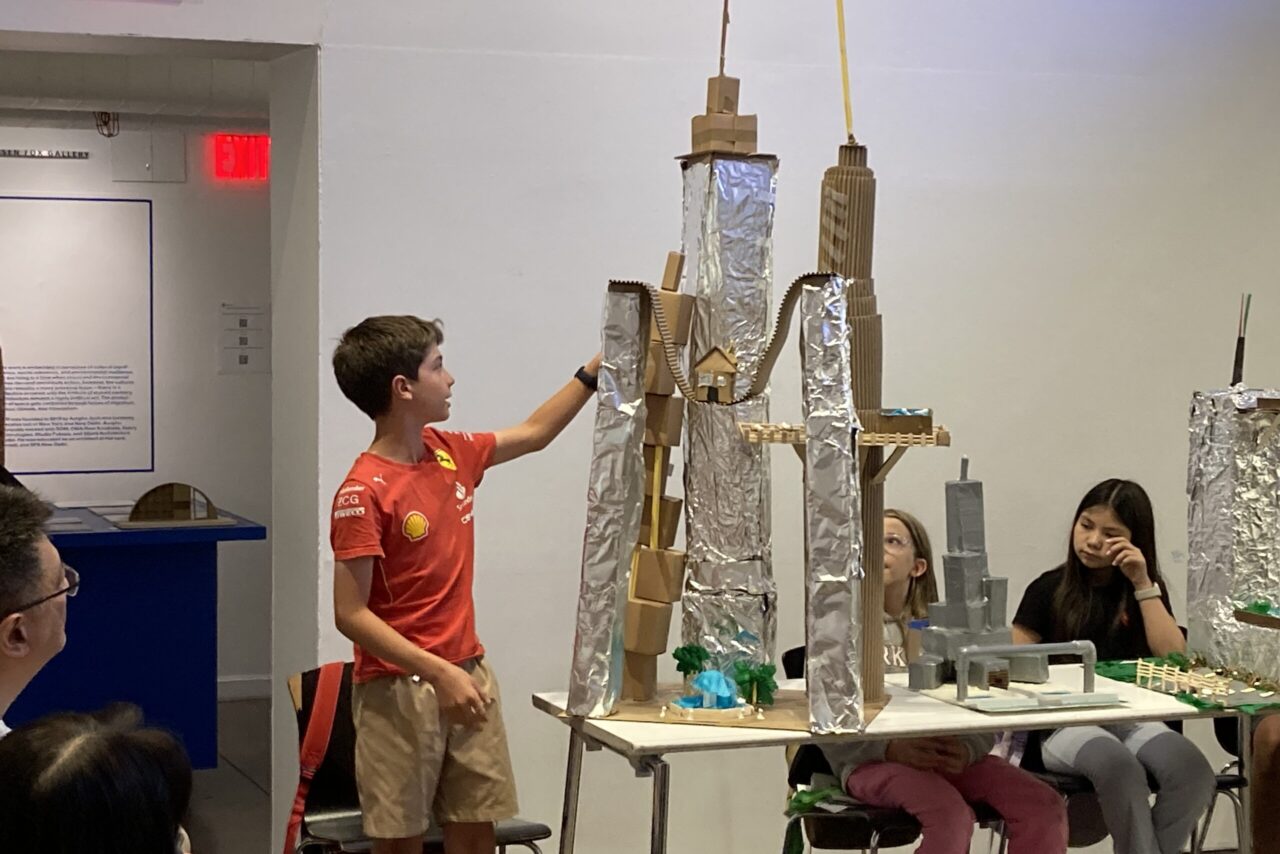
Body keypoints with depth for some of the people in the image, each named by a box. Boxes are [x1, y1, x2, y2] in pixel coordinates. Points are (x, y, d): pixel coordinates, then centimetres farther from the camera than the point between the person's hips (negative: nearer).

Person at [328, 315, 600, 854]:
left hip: (467, 676, 7)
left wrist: (595, 369, 22)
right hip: (399, 691, -7)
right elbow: (350, 614, -18)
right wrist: (438, 673, -24)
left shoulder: (450, 453, 5)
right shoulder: (364, 491, -17)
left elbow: (534, 433, 23)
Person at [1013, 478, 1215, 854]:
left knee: (1194, 772, -30)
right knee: (1121, 768, -37)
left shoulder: (1146, 589, 14)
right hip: (1063, 724, -2)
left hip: (1131, 720, 3)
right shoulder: (1050, 589, 9)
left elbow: (1174, 660, -1)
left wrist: (1142, 583, -5)